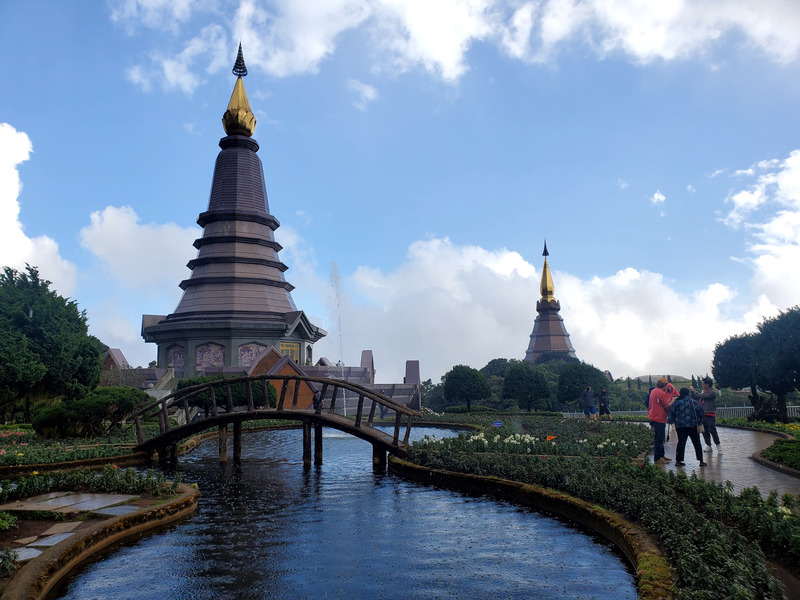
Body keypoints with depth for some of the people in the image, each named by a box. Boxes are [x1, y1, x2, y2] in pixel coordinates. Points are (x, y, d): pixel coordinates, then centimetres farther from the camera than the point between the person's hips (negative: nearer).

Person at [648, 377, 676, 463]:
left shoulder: (653, 391, 13)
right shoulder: (661, 393, -17)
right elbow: (667, 407, -16)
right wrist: (673, 401, -2)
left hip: (654, 417, 10)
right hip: (659, 419, -10)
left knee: (659, 438, 18)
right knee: (658, 439, -5)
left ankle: (661, 456, 27)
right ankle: (657, 458, -1)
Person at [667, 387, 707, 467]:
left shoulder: (675, 402, 4)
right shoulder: (692, 401, -3)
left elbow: (671, 413, 5)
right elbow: (700, 411, -6)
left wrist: (670, 420, 23)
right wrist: (700, 421, 7)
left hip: (679, 426, 3)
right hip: (692, 425, -2)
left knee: (681, 442, 9)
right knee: (697, 443, 6)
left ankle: (678, 460, 8)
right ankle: (701, 461, 6)